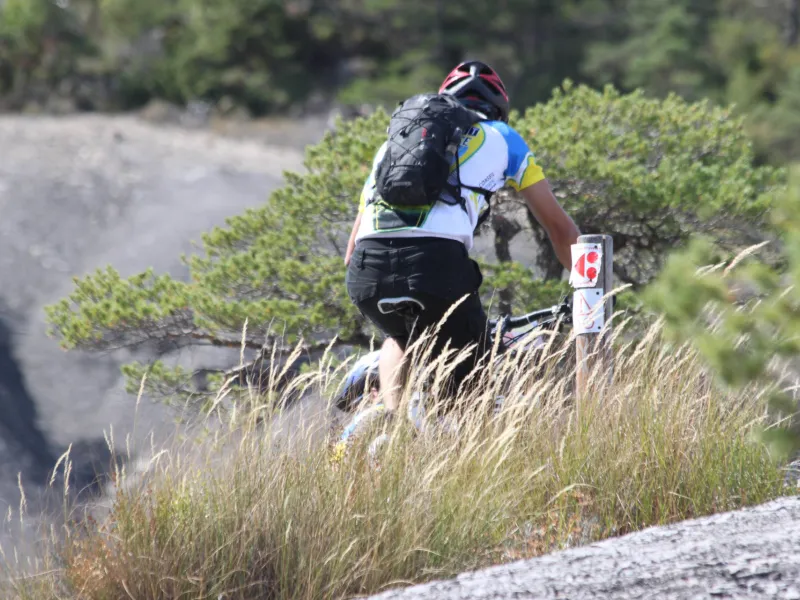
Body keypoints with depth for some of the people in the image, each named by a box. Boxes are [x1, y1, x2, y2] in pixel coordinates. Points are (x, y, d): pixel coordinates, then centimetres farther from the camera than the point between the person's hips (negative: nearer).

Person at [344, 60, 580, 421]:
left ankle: (392, 419, 11)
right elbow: (559, 227, 31)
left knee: (400, 339, 35)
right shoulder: (500, 138, 27)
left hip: (367, 271, 4)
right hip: (438, 264, -4)